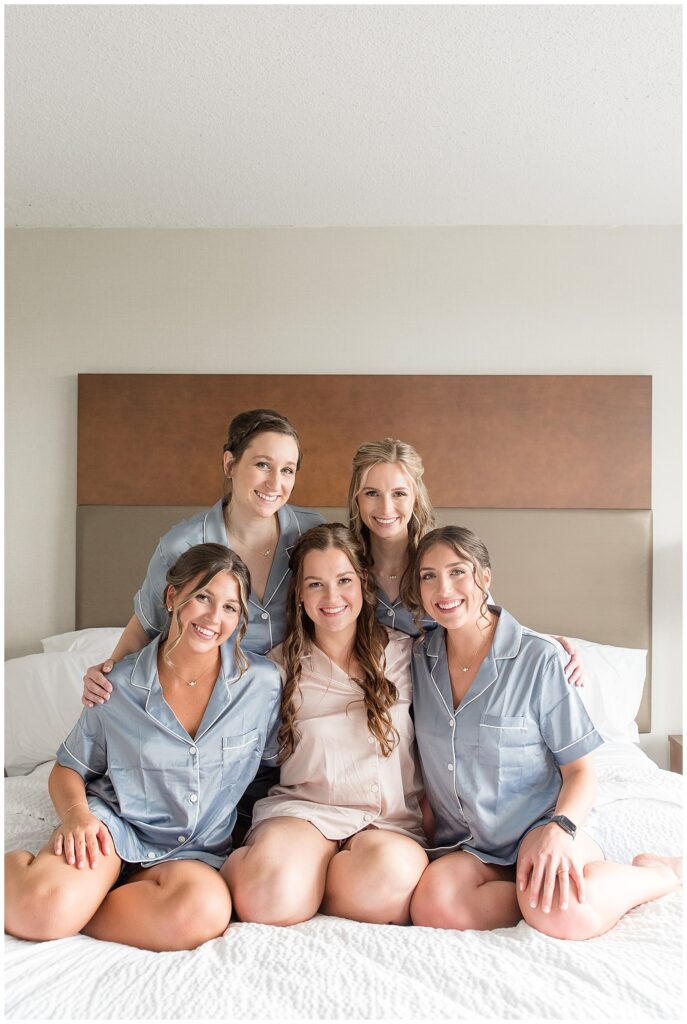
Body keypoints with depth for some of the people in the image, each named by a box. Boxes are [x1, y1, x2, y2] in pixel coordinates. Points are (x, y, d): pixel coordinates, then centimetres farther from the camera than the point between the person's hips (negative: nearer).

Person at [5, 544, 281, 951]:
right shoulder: (118, 683, -5)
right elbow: (69, 769, 7)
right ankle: (19, 868, 4)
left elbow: (280, 757, 7)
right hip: (114, 825, -1)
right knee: (43, 909, -31)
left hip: (196, 850, 2)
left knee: (205, 911, -33)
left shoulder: (263, 682, -7)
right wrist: (77, 813, -14)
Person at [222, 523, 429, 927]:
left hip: (390, 820, 2)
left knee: (393, 869, -36)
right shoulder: (281, 664, 9)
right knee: (269, 895, -35)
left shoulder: (405, 652, 8)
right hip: (303, 809, -1)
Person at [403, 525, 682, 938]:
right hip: (465, 845, 3)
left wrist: (559, 829, -24)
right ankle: (543, 897, -7)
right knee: (432, 907, -29)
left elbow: (581, 770, -5)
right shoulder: (420, 660, 2)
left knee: (565, 915, -34)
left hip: (543, 825, -2)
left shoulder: (538, 657, -10)